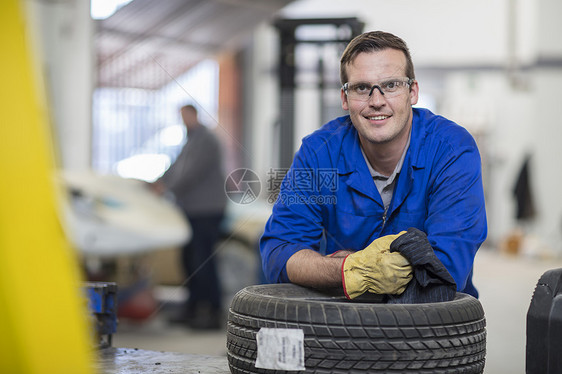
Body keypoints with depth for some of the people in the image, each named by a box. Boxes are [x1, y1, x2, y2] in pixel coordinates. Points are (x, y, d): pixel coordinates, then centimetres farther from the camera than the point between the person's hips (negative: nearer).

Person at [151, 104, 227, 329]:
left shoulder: (205, 141, -13)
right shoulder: (191, 140, 19)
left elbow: (193, 173, -21)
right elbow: (177, 168, 22)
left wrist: (168, 188, -20)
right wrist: (160, 182, 8)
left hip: (206, 211, -10)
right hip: (191, 210, 10)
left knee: (202, 261, -12)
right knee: (189, 260, 12)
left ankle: (213, 315, -9)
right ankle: (194, 309, 20)